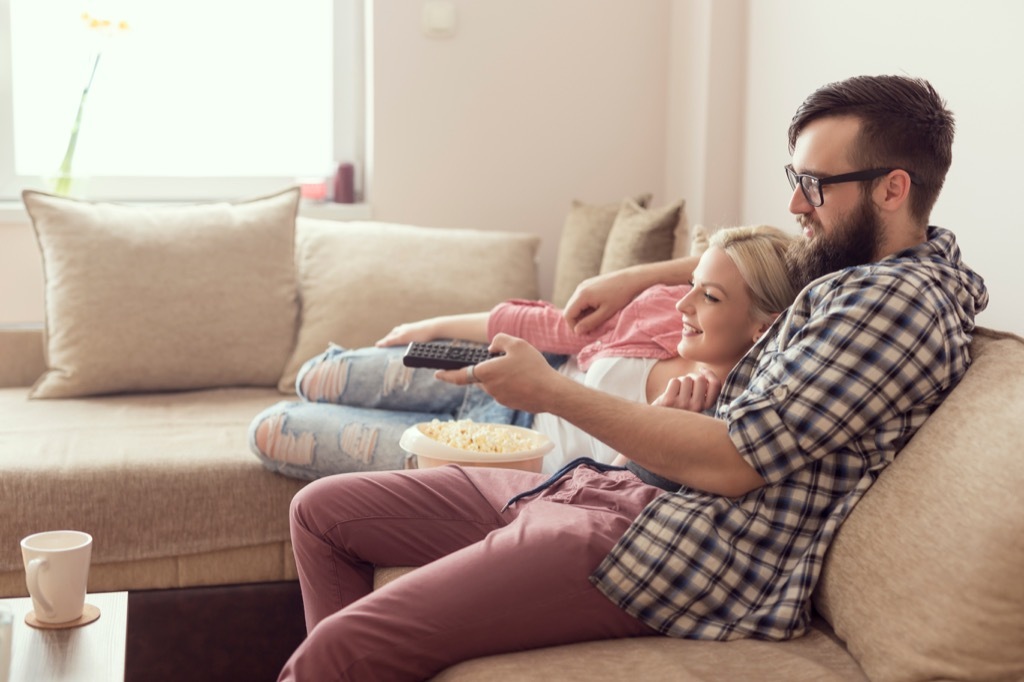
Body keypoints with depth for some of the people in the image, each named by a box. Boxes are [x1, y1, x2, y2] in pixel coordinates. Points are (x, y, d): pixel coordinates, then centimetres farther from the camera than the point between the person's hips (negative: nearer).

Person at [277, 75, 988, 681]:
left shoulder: (899, 299, -13)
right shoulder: (858, 268, 15)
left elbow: (731, 461, -19)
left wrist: (552, 391, -13)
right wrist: (635, 279, 22)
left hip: (681, 553, -10)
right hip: (627, 489, 11)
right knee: (324, 509, 11)